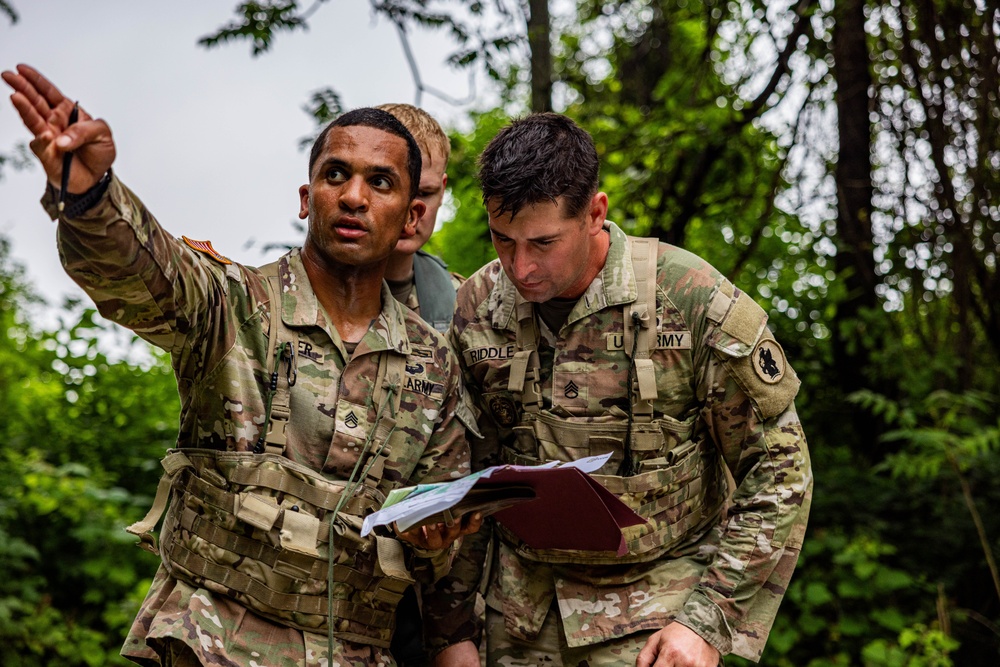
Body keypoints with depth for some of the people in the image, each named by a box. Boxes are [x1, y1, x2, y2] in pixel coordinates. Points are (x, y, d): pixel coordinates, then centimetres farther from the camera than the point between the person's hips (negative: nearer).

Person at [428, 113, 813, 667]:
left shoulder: (695, 303, -14)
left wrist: (708, 622, -12)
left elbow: (778, 471, -8)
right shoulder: (474, 310, -2)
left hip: (654, 614, -3)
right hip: (521, 618, 4)